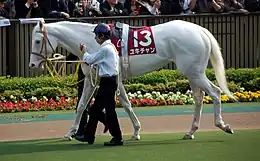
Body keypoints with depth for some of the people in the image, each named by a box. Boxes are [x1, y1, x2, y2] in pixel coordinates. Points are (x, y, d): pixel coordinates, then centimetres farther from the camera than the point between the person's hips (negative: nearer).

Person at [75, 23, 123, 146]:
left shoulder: (105, 49, -16)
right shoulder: (111, 47, 14)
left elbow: (90, 60, -8)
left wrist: (85, 52, 10)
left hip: (108, 81, -10)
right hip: (109, 81, 10)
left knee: (109, 109, -6)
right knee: (96, 108, 14)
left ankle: (117, 138, -3)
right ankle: (89, 135, 21)